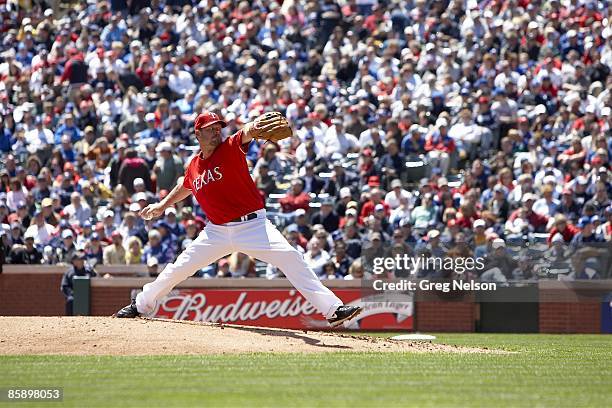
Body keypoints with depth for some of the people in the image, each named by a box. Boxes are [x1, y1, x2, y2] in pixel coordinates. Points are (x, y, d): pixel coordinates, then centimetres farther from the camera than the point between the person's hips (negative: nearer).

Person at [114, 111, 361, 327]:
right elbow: (185, 186, 31)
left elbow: (245, 135, -32)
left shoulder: (230, 149, -7)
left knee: (290, 258, -22)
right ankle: (140, 305, 32)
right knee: (179, 268, 10)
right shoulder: (194, 165, 7)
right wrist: (162, 205, 35)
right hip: (217, 232, 5)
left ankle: (332, 309, -24)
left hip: (253, 225, -4)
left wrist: (252, 129, -54)